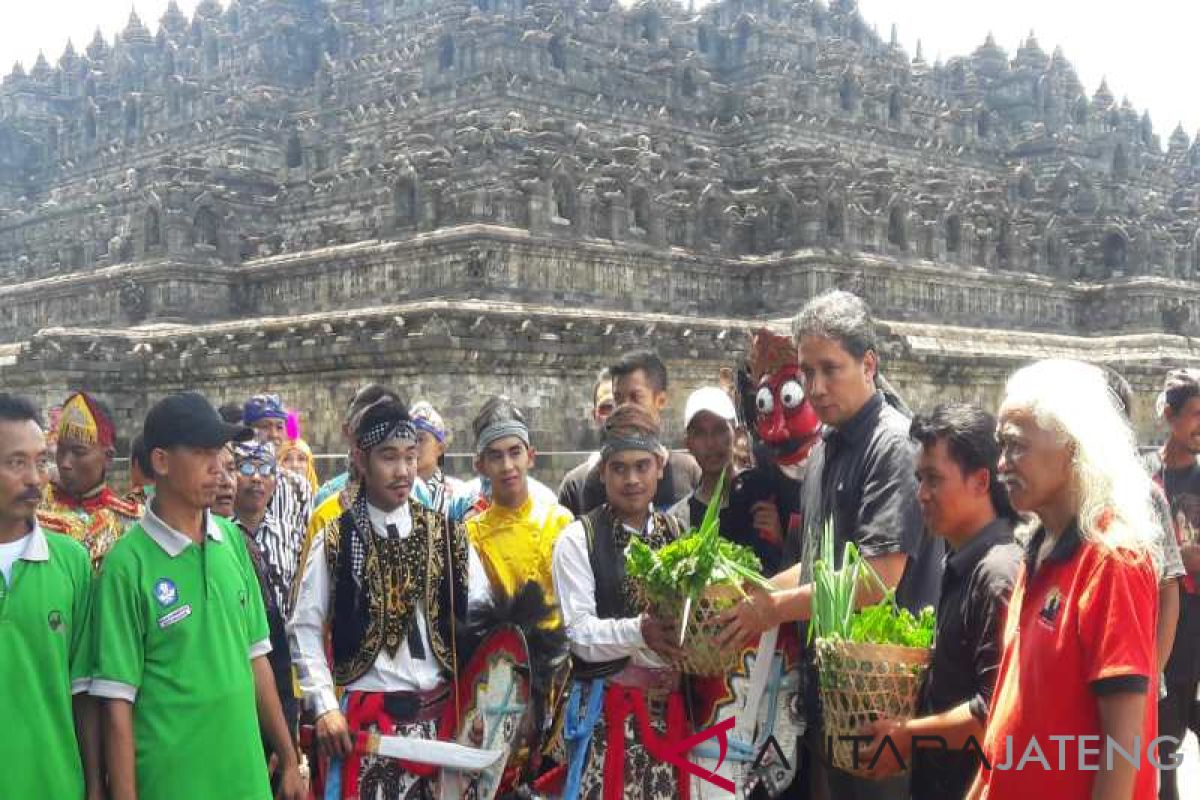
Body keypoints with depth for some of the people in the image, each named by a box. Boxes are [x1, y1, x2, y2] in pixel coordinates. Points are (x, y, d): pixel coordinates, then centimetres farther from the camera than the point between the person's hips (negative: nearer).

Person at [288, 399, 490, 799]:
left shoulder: (446, 534, 5)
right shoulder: (334, 541, -1)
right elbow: (305, 629, -1)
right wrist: (324, 706, -9)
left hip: (440, 709, 3)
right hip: (364, 712, -2)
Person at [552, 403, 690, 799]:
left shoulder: (678, 533, 9)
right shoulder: (578, 539, -5)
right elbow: (580, 634, -12)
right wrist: (640, 631, -27)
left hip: (669, 704, 4)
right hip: (607, 707, -4)